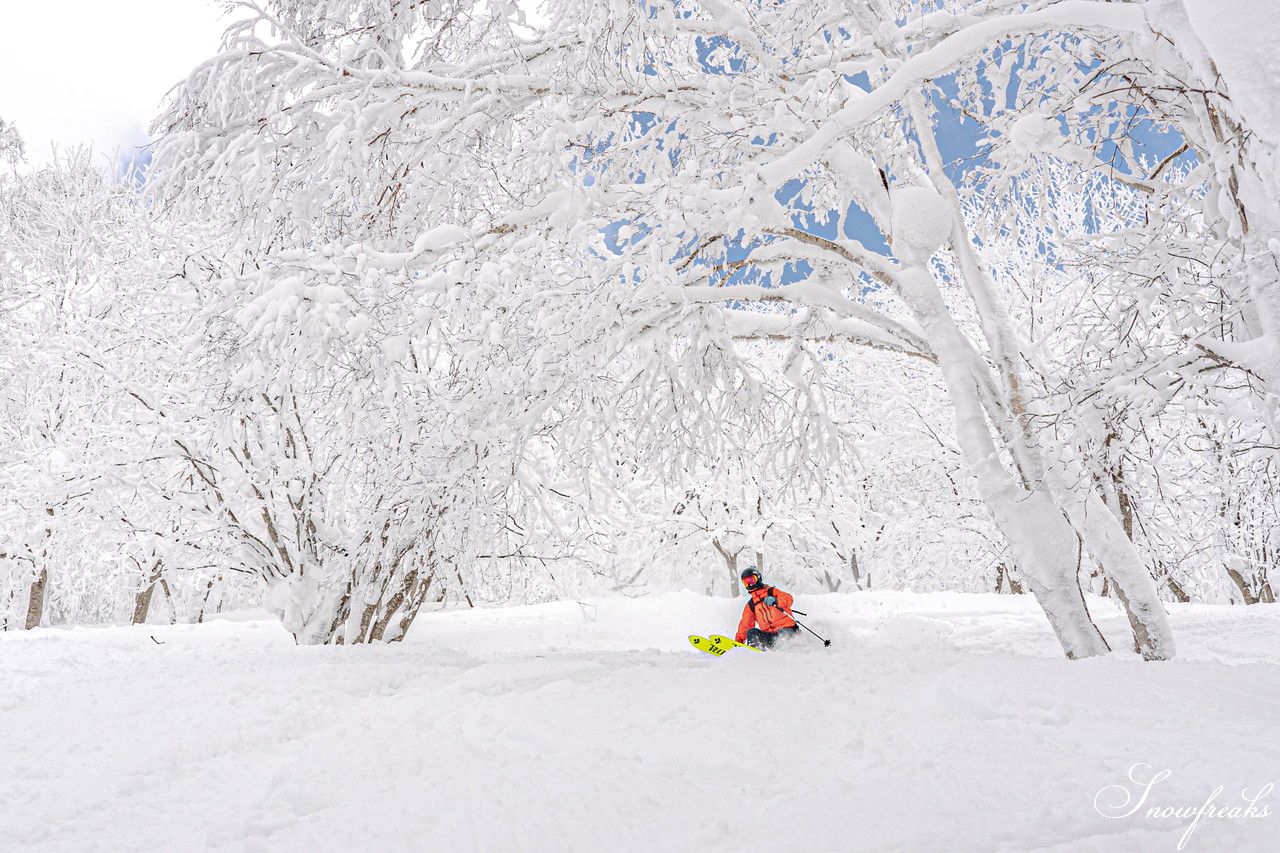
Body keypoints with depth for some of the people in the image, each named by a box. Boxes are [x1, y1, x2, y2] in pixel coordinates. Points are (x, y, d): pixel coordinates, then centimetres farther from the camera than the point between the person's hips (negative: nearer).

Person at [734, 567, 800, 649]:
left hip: (787, 630, -4)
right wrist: (739, 640, 1)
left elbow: (789, 599, -8)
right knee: (752, 632, -22)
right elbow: (745, 625, 17)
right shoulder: (750, 605, 23)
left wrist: (776, 601, -29)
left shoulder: (772, 592, 11)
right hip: (769, 635, 4)